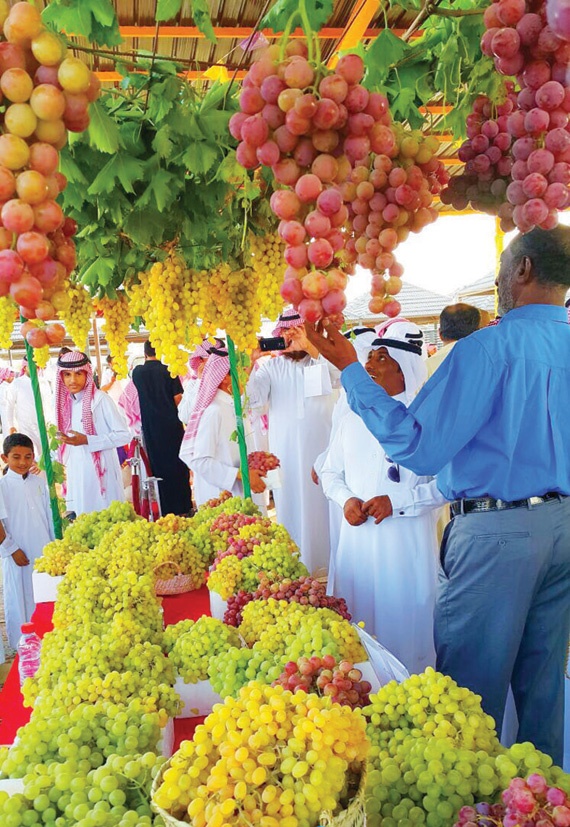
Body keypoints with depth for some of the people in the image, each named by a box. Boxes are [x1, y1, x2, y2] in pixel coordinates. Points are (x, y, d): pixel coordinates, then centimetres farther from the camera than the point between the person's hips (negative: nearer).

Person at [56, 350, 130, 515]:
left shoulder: (100, 399, -11)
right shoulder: (66, 401, 8)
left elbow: (123, 435, -14)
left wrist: (87, 440, -20)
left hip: (101, 472, -6)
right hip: (77, 475, 6)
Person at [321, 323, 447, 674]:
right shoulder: (353, 418, 13)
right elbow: (331, 472, 18)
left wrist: (396, 501, -16)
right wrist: (346, 499, -1)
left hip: (406, 540, -5)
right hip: (357, 536, 5)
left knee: (404, 625, 3)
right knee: (356, 629, 11)